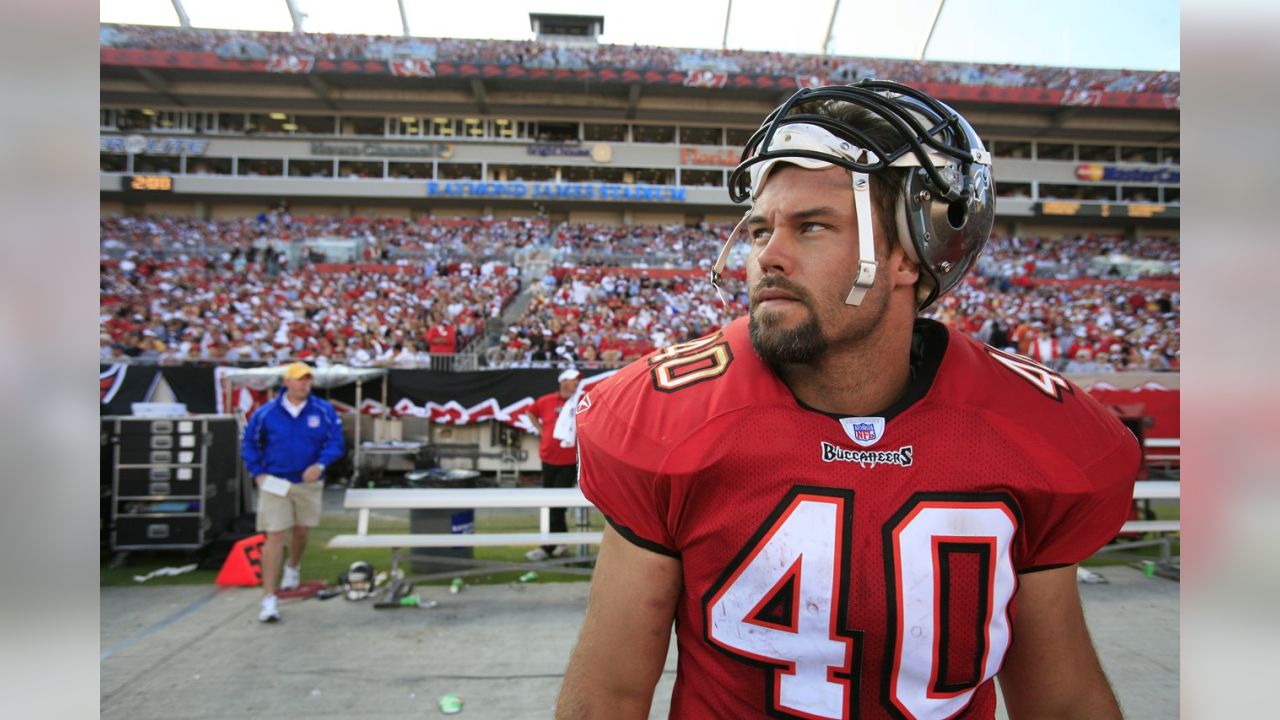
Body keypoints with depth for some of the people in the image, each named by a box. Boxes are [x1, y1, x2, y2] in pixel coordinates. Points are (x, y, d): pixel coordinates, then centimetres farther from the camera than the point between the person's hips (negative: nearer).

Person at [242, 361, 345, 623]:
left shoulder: (323, 411, -4)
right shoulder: (266, 413, -4)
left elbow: (336, 442, -4)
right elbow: (250, 444, 7)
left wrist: (320, 465, -20)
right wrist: (258, 472, -4)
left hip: (309, 483, 2)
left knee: (300, 531, 19)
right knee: (274, 537, -8)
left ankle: (293, 567, 51)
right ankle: (269, 599, -5)